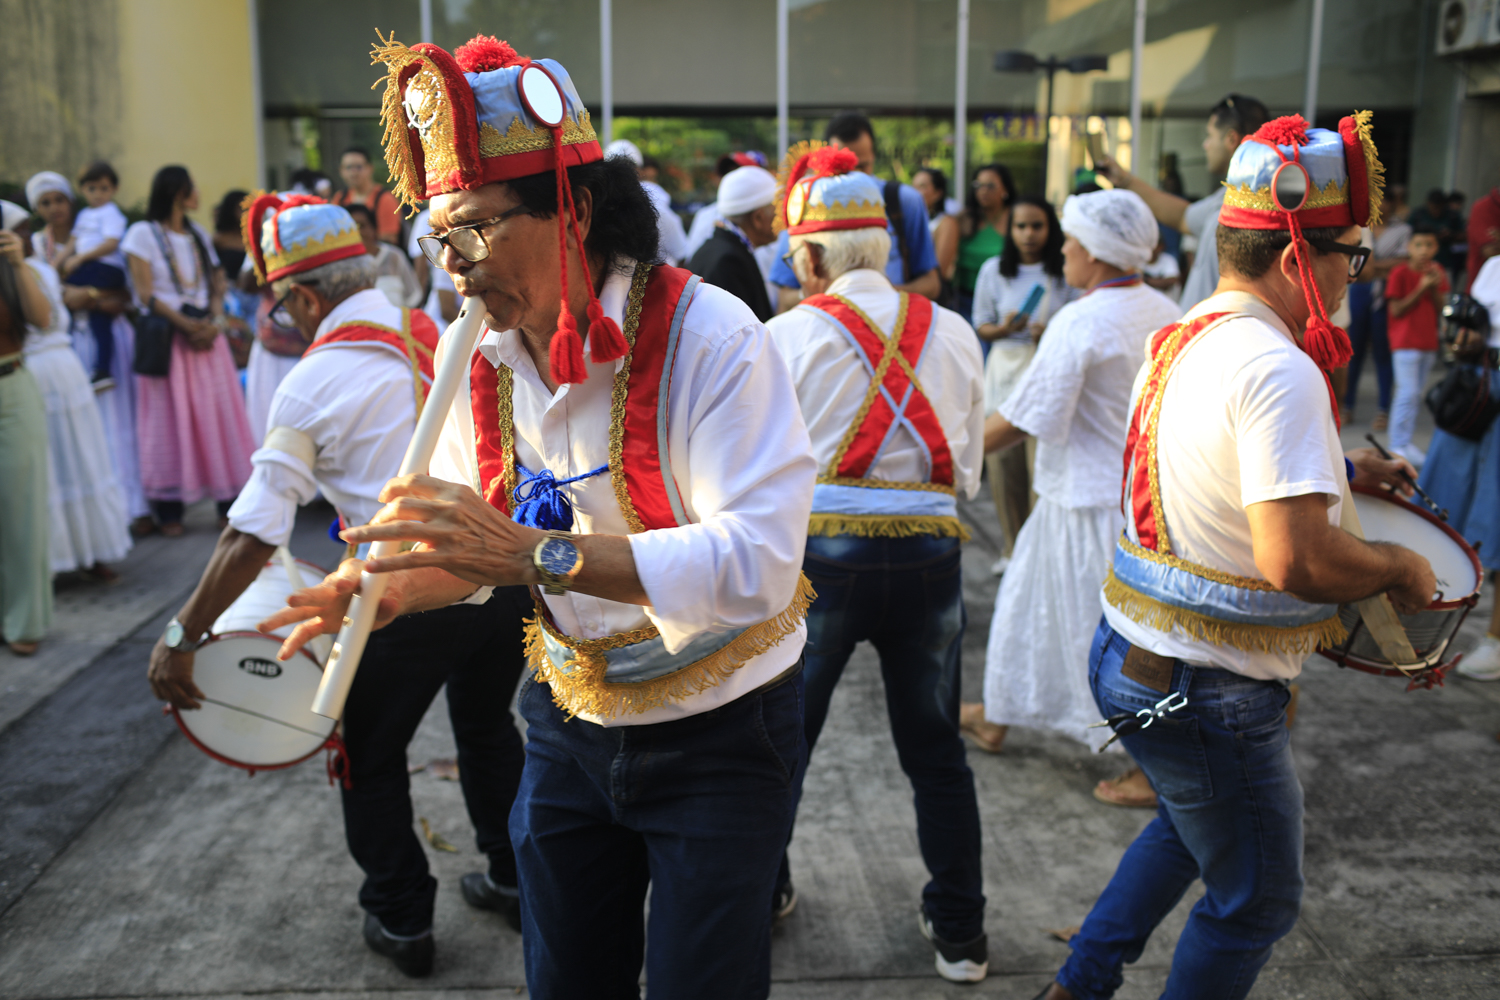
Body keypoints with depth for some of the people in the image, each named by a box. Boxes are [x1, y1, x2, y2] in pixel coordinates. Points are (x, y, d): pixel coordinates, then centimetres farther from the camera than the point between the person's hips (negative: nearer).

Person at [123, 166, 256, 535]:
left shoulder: (199, 235, 17)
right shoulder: (143, 234, 1)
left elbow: (217, 286, 11)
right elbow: (145, 294, -7)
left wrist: (210, 322, -8)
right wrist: (185, 324, -15)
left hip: (204, 333, 5)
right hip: (166, 335, -4)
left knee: (219, 413, 0)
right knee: (170, 418, -4)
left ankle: (229, 500, 4)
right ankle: (170, 510, 0)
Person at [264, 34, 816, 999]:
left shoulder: (708, 337, -23)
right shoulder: (480, 359, -2)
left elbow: (757, 564, -34)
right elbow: (478, 548, 9)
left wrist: (536, 553, -40)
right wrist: (389, 587, -14)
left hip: (720, 734, -5)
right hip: (571, 728, 6)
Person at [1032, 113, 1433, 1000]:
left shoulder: (1180, 339, 6)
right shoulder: (1279, 371, -24)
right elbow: (1297, 560, -31)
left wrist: (1336, 467, 18)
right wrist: (1398, 568, -13)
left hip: (1134, 655, 9)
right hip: (1211, 693, -9)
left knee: (1190, 825, 33)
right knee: (1256, 903, 14)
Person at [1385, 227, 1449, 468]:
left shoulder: (1437, 272, 9)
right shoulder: (1400, 273, -8)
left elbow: (1442, 310, 6)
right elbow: (1396, 310, -13)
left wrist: (1435, 288, -10)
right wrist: (1421, 288, -17)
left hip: (1429, 342, 6)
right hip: (1405, 342, -6)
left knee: (1416, 394, 10)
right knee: (1407, 393, -11)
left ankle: (1406, 443, 17)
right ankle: (1397, 446, -6)